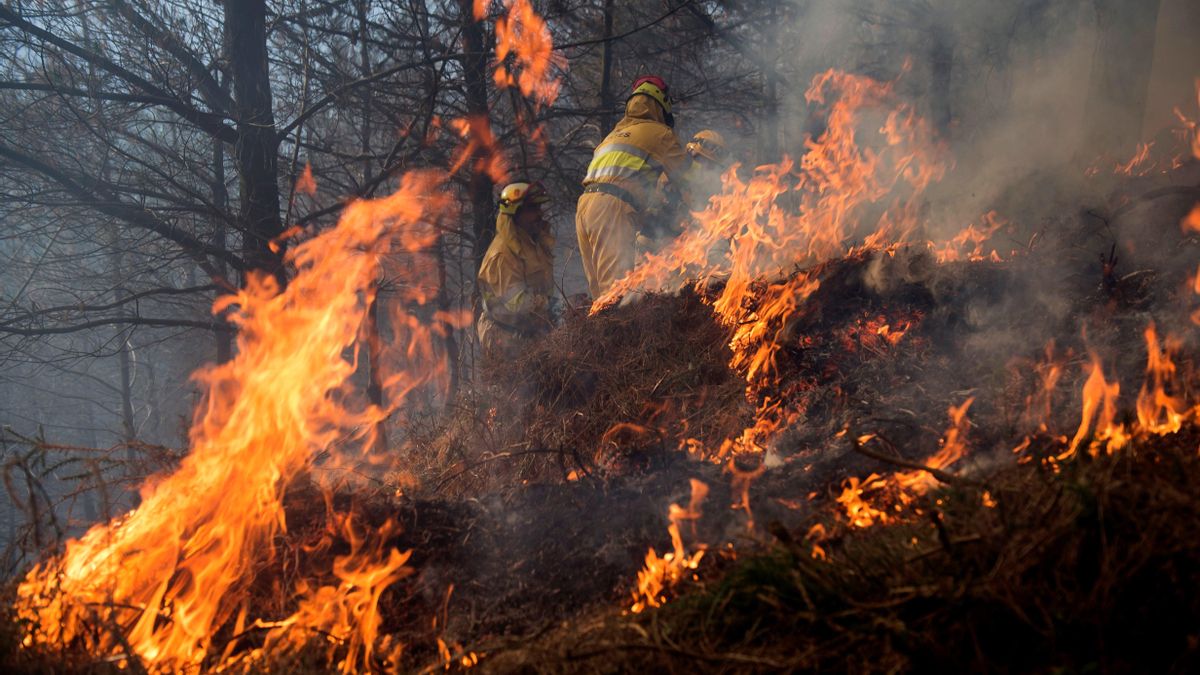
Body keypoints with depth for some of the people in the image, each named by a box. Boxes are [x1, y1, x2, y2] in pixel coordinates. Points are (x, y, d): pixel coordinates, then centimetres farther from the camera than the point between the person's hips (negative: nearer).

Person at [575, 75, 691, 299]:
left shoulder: (615, 133, 31)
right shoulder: (660, 133, 10)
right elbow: (684, 177, 15)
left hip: (584, 205, 7)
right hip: (614, 207, -7)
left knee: (599, 286, 6)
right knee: (616, 284, -16)